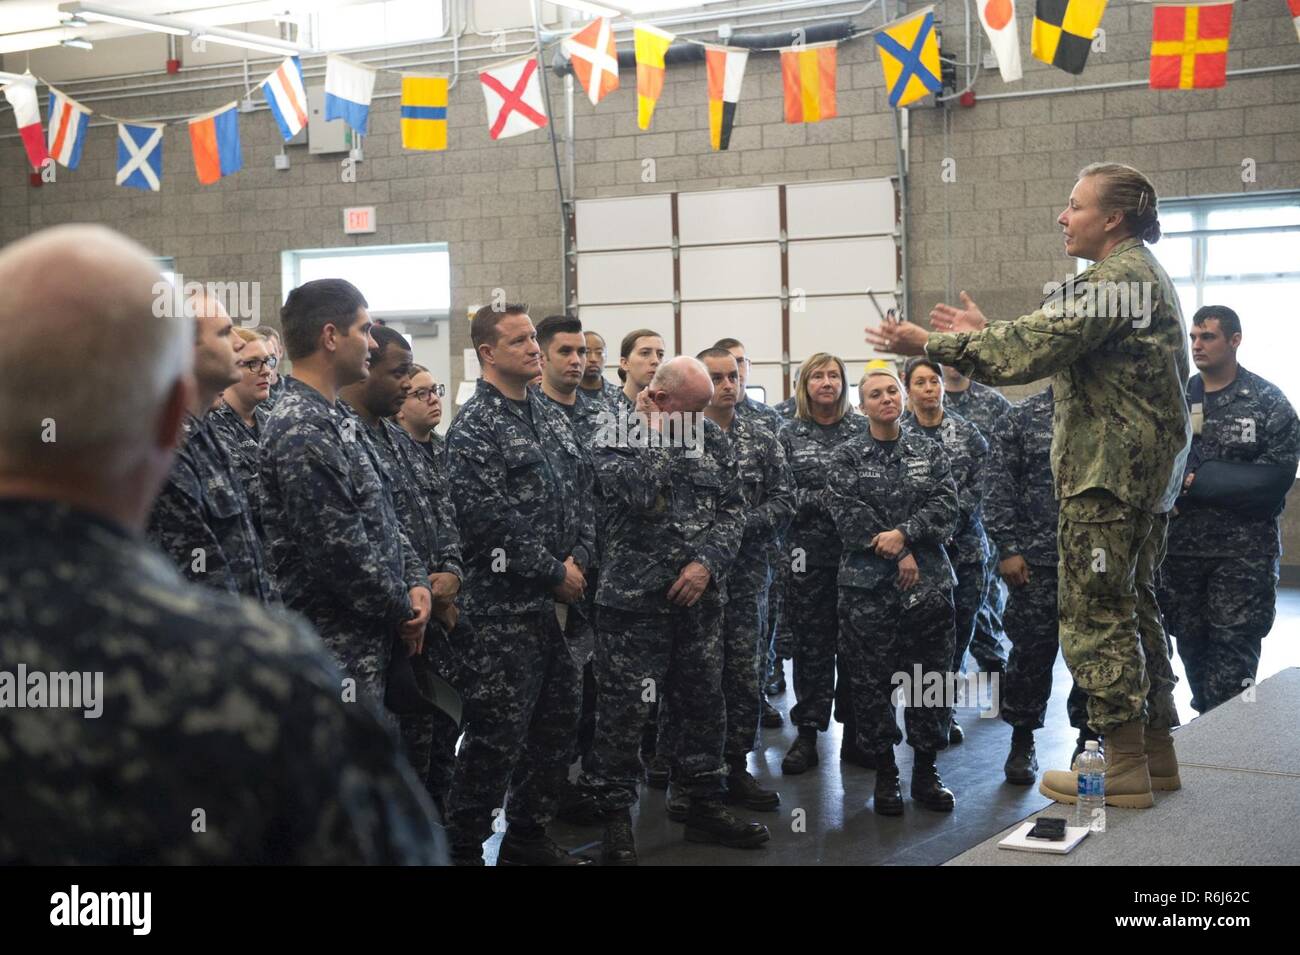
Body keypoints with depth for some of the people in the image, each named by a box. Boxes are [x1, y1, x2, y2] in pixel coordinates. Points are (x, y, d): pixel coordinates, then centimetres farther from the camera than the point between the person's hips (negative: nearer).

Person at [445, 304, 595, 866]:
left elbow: (581, 493, 14)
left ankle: (528, 839, 28)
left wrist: (579, 559, -2)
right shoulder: (474, 428, -12)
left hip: (559, 602, 9)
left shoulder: (549, 418, 14)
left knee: (555, 727, 15)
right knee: (497, 735, -4)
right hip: (504, 607, -8)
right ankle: (464, 847, 9)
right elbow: (491, 522, -20)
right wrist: (555, 574, -14)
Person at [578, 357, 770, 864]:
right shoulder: (617, 437, -6)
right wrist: (658, 434, -14)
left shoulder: (714, 439, 8)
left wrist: (708, 563, -10)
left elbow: (733, 511, 5)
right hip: (634, 596, -5)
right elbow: (635, 494, -23)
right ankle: (616, 817, 9)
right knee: (625, 710, -2)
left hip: (700, 597, 5)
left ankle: (705, 805, 27)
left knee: (704, 704, 13)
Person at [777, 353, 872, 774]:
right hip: (808, 553, 0)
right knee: (810, 642, 3)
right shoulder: (789, 434, 6)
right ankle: (807, 735, 10)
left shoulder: (863, 428, 5)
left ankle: (854, 734, 14)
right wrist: (825, 497, -9)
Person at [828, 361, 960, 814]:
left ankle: (926, 772, 18)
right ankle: (885, 773, 13)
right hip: (867, 585, -2)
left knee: (930, 676, 6)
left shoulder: (929, 450, 9)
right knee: (872, 681, 1)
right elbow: (848, 516, -9)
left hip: (928, 581, 2)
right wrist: (899, 555, -13)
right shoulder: (845, 457, 2)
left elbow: (947, 506, -2)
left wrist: (903, 533, -16)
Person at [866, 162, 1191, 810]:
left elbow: (1030, 348, -23)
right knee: (1132, 608, 17)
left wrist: (933, 343, -16)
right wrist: (981, 336, 17)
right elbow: (1052, 346, 19)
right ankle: (1156, 749, 26)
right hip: (1147, 470, 11)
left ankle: (1123, 767, 1)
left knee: (1095, 616, -4)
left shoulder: (1116, 280, -16)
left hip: (1106, 474, -11)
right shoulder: (1145, 275, 18)